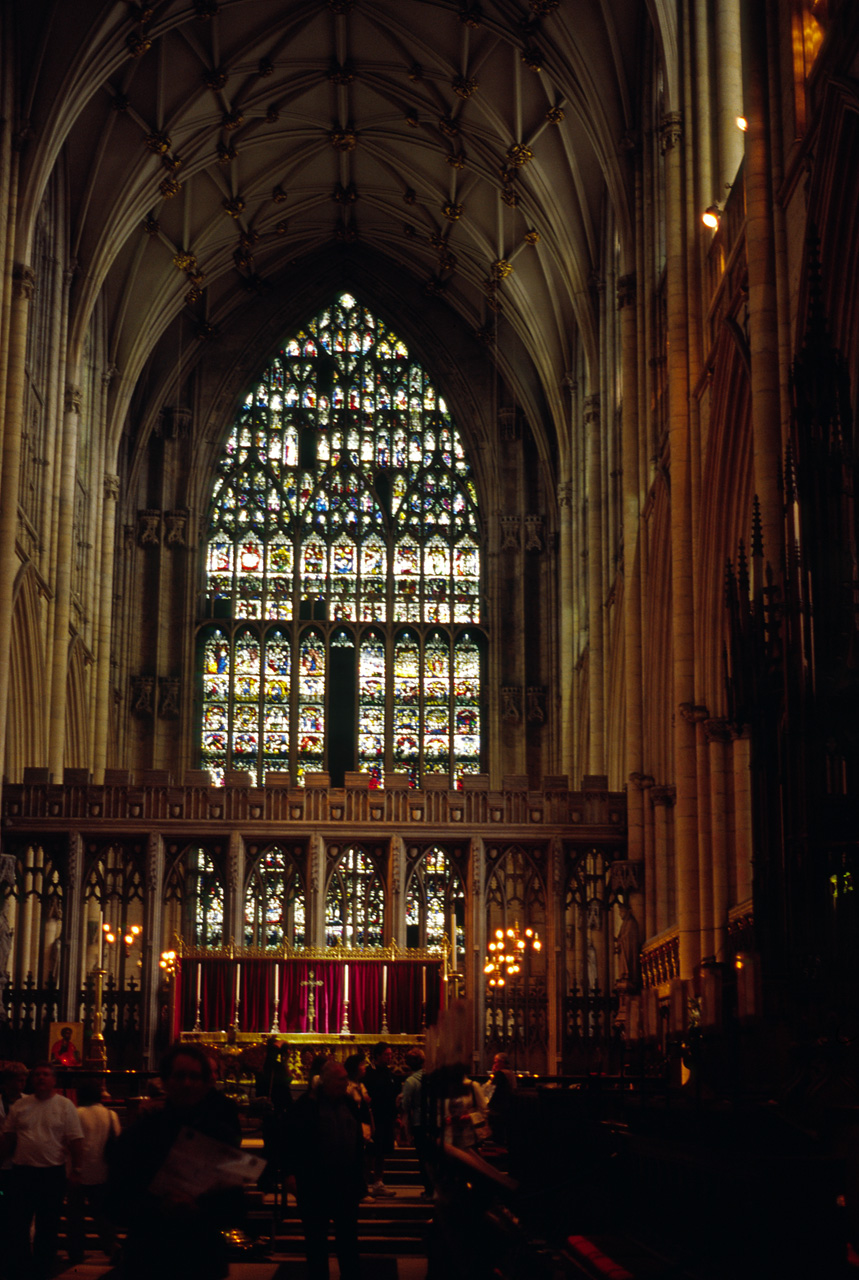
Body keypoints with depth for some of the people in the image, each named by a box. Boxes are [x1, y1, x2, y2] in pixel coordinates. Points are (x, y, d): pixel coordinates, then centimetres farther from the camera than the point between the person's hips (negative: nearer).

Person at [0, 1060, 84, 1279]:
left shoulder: (65, 1106, -1)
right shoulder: (20, 1105, 6)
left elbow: (75, 1140, -4)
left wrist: (76, 1169, -10)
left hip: (52, 1173, -2)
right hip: (21, 1171, 2)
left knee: (47, 1228, 6)